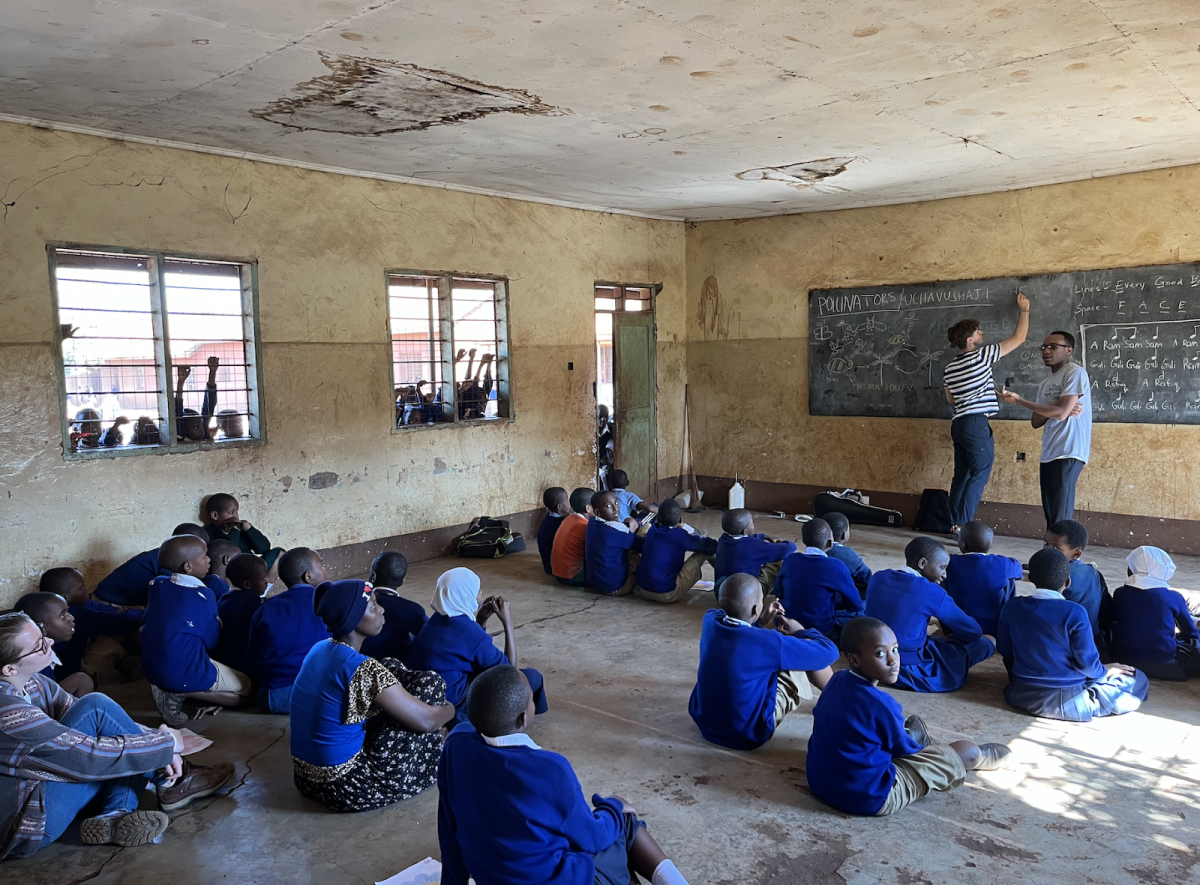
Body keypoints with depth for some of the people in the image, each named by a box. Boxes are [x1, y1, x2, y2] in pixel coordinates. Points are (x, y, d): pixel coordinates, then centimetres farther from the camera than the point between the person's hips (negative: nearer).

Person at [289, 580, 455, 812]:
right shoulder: (363, 669, -24)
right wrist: (454, 708, 5)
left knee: (392, 671, 15)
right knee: (430, 683, -2)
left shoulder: (319, 650, 2)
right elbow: (425, 721, -15)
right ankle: (431, 766, 19)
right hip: (346, 787, -8)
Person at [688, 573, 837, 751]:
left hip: (704, 721, 6)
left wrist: (761, 624, 2)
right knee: (810, 652, 2)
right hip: (750, 733, -6)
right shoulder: (766, 642, -27)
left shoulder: (710, 619, -10)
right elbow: (828, 652, -14)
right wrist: (801, 631, 3)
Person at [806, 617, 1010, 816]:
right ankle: (979, 758, 39)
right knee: (968, 750, 7)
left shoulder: (837, 681, -3)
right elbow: (904, 749, -6)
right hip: (870, 797, -8)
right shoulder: (878, 704, -25)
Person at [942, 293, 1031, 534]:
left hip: (959, 423, 8)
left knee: (961, 476, 9)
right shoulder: (981, 356, -7)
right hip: (977, 424, -8)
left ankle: (954, 523, 9)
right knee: (978, 476, -6)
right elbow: (1018, 338, 0)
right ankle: (963, 525, -11)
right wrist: (1024, 310, 11)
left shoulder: (950, 367, 14)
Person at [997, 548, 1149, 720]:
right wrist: (1105, 672, 6)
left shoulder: (1012, 606, -8)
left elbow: (1004, 650, 1)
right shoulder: (1074, 612, -20)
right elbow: (1087, 662, -16)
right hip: (1067, 703, -3)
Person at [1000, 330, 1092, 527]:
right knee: (1051, 515, 7)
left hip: (1068, 454, -8)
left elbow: (1061, 413, -16)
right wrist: (1056, 407, -8)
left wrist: (1019, 401, -13)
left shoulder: (1075, 373, -6)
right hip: (1048, 454, 8)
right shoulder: (1045, 383, 18)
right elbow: (1036, 422, 13)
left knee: (1060, 519, -11)